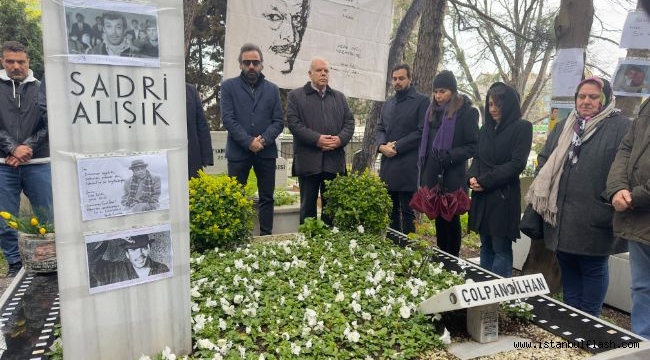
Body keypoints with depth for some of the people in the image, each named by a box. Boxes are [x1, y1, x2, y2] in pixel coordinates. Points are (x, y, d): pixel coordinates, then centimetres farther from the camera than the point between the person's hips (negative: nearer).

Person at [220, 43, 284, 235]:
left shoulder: (272, 89, 10)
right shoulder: (229, 86, 3)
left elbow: (279, 121, 4)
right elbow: (228, 118, -6)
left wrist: (264, 140, -12)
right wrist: (249, 142, -15)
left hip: (266, 151, 2)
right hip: (238, 151, -2)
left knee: (267, 198, 7)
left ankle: (266, 235, 15)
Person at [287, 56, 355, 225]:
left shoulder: (339, 97, 18)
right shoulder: (295, 95, 5)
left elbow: (349, 121, 12)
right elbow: (293, 122, -6)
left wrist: (340, 139, -9)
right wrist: (316, 139, -16)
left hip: (334, 160, 4)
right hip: (308, 160, -3)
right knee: (308, 205, 4)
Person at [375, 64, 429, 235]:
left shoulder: (421, 101, -2)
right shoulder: (387, 104, 19)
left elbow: (422, 132, -10)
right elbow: (379, 129, 15)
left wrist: (397, 147, -13)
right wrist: (382, 145, -6)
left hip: (408, 167, -6)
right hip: (387, 165, 6)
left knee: (407, 212, -1)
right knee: (391, 211, 12)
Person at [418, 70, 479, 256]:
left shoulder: (467, 111, -7)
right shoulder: (432, 110, 12)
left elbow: (473, 146, -8)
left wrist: (450, 156, -22)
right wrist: (423, 168, 13)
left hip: (453, 175, -5)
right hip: (432, 173, 6)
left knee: (451, 218, 3)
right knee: (438, 218, 12)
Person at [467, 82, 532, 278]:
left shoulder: (522, 128, -4)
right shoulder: (486, 128, 15)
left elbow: (517, 163, -12)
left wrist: (484, 181, -14)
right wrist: (472, 177, -6)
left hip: (504, 197, -6)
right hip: (482, 196, 6)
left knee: (501, 249, -2)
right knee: (486, 246, 14)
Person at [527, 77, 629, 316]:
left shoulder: (620, 127, -6)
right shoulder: (564, 127, 14)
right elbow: (544, 160, 17)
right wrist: (544, 193, 8)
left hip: (593, 220, -6)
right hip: (561, 216, 6)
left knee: (593, 268, 7)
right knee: (567, 266, 17)